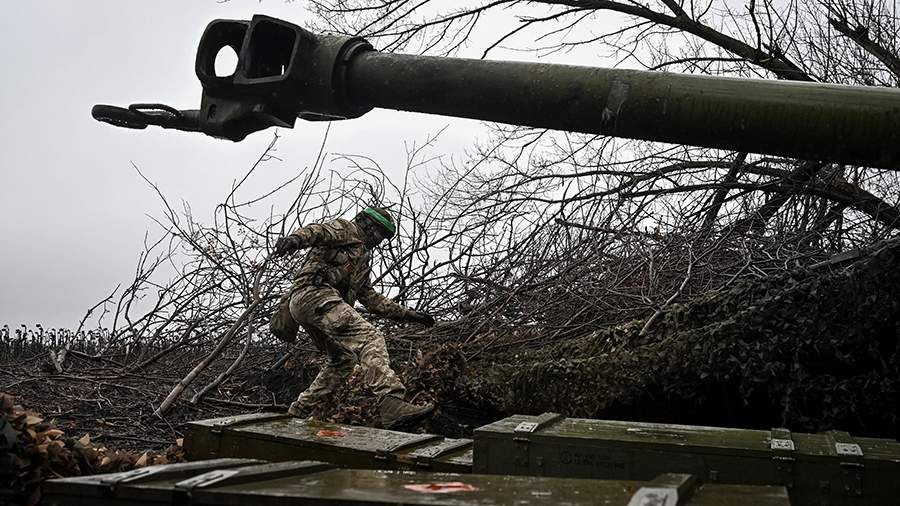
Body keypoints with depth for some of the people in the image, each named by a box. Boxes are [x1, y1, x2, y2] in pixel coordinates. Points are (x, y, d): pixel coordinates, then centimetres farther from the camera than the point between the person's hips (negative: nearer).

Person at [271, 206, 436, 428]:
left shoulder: (362, 261, 37)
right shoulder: (346, 229, 11)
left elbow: (372, 298, 37)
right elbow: (317, 230, -11)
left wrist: (407, 314, 34)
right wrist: (295, 239, -34)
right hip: (315, 293, -10)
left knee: (343, 360, 21)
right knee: (369, 338, -24)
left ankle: (298, 413, 24)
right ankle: (392, 405, -41)